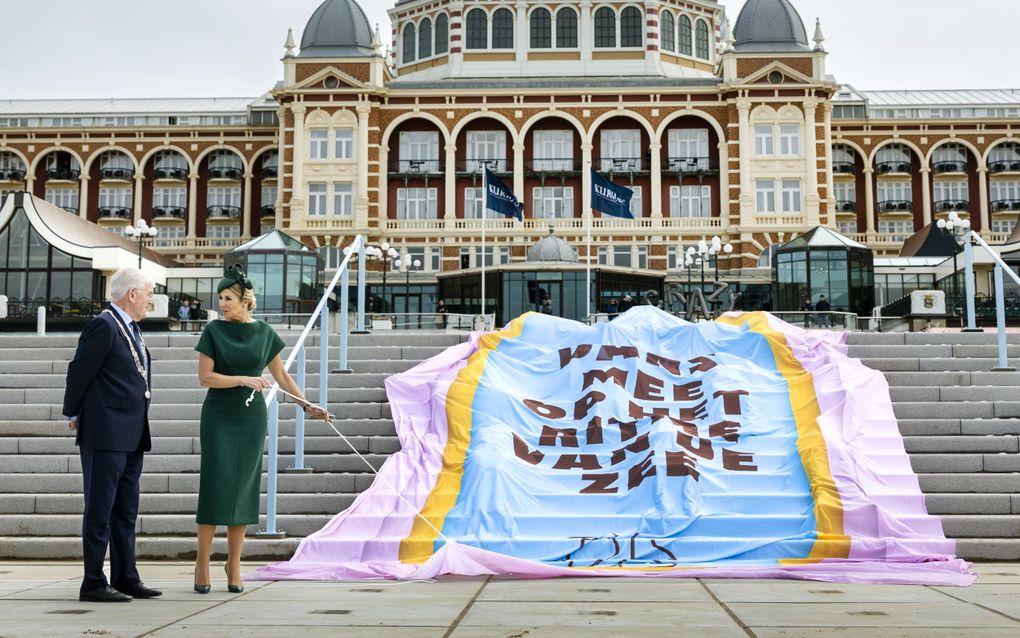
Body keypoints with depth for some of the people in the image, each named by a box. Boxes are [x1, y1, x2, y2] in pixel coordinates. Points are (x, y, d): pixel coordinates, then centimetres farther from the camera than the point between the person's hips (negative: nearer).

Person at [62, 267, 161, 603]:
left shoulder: (131, 328, 16)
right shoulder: (103, 325, -12)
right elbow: (79, 371, -11)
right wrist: (73, 414, 0)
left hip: (132, 435, 9)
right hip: (106, 433, -9)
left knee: (126, 511, 13)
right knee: (100, 510, -3)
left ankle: (125, 578, 20)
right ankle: (93, 583, 3)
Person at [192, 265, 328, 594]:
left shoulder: (264, 332, 4)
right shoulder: (214, 330, -3)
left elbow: (281, 375, 9)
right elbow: (205, 377, -8)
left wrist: (306, 405, 0)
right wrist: (244, 380, -19)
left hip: (251, 418, 2)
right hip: (218, 417, -2)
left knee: (242, 489, 3)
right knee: (214, 487, -6)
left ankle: (234, 564, 11)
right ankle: (202, 563, 5)